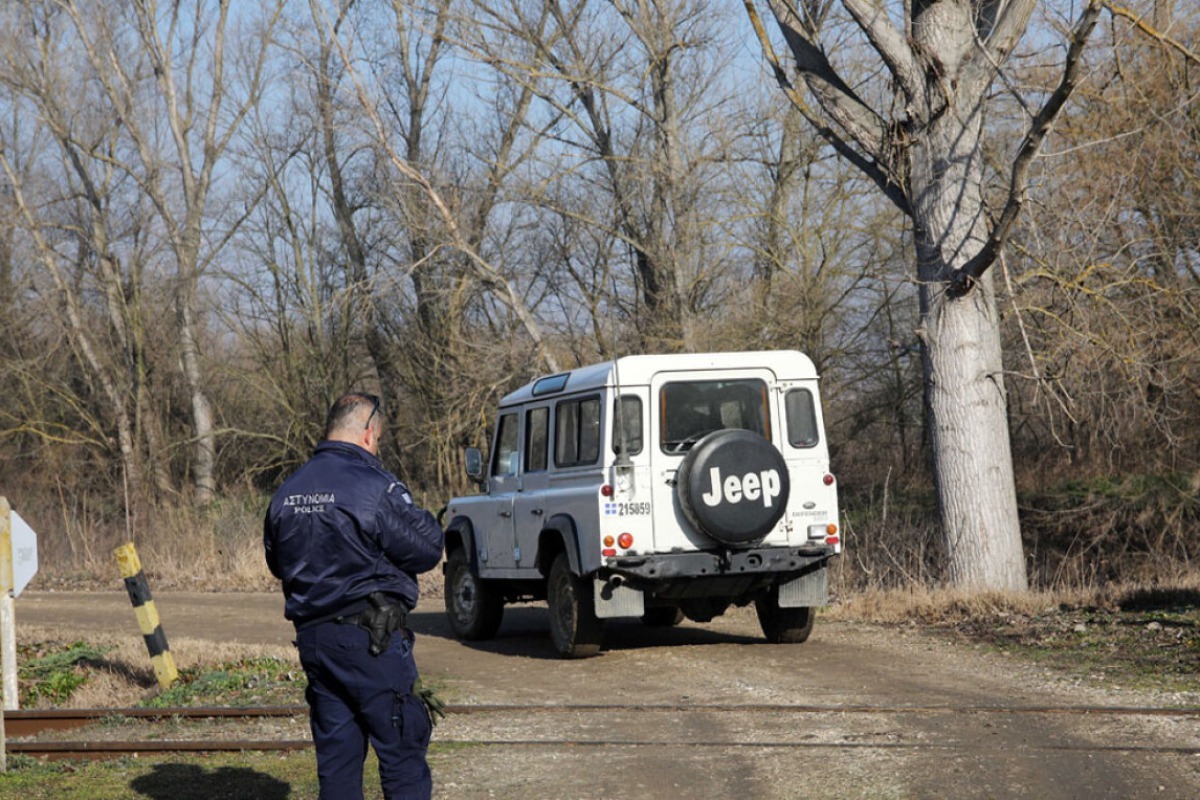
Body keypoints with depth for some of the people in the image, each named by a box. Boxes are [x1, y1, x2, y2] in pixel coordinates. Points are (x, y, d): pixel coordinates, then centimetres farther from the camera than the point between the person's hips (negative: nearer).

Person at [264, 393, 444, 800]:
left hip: (313, 636, 7)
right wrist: (427, 523, 9)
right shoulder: (375, 488, -14)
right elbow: (428, 550, -10)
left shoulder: (285, 494, 9)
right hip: (372, 639, -7)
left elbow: (277, 562, 19)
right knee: (402, 751, -1)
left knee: (336, 752, 11)